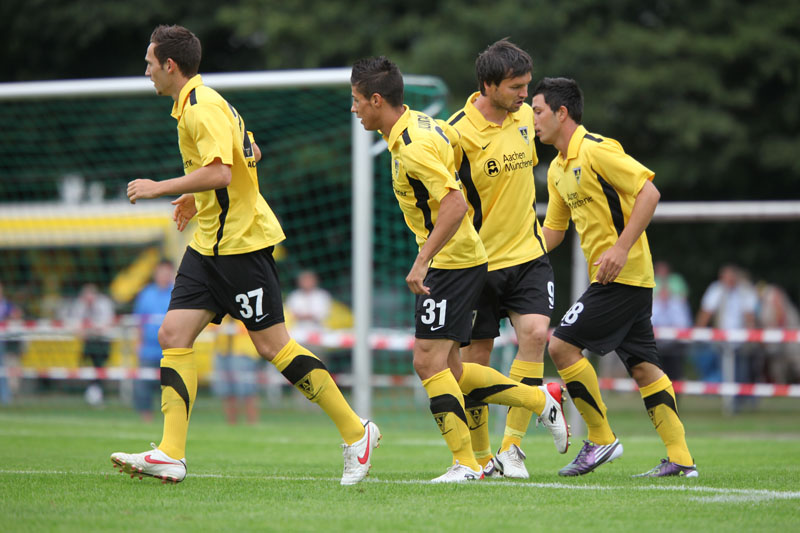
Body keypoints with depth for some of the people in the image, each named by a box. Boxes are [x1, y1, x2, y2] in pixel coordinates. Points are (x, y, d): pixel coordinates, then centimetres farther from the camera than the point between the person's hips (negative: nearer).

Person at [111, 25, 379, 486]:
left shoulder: (202, 107, -16)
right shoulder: (195, 104, 15)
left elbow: (220, 172, -29)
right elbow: (250, 154, 27)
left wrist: (161, 188, -21)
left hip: (240, 241, -10)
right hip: (210, 244, 10)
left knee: (273, 345, -5)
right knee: (173, 335, 0)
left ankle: (356, 432, 4)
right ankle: (171, 454, -4)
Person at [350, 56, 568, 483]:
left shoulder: (413, 148, -20)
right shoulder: (416, 124, 10)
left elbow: (456, 204, -27)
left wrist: (421, 262, -28)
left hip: (451, 263, -10)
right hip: (456, 260, 10)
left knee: (429, 361, -11)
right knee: (450, 371, 11)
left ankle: (465, 462, -9)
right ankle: (541, 400, 17)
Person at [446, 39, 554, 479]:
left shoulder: (524, 116, 4)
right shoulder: (458, 133, -16)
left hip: (526, 253, 4)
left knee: (535, 332, -17)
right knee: (475, 357, 3)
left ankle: (512, 446, -10)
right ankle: (480, 459, 19)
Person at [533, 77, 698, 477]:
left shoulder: (595, 150, -13)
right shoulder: (558, 169, 16)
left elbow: (649, 192, -19)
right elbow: (552, 232, 23)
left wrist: (621, 248, -24)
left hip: (623, 275, -9)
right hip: (611, 278, 9)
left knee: (563, 345, -10)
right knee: (642, 367, 7)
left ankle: (601, 439, -1)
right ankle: (680, 459, 6)